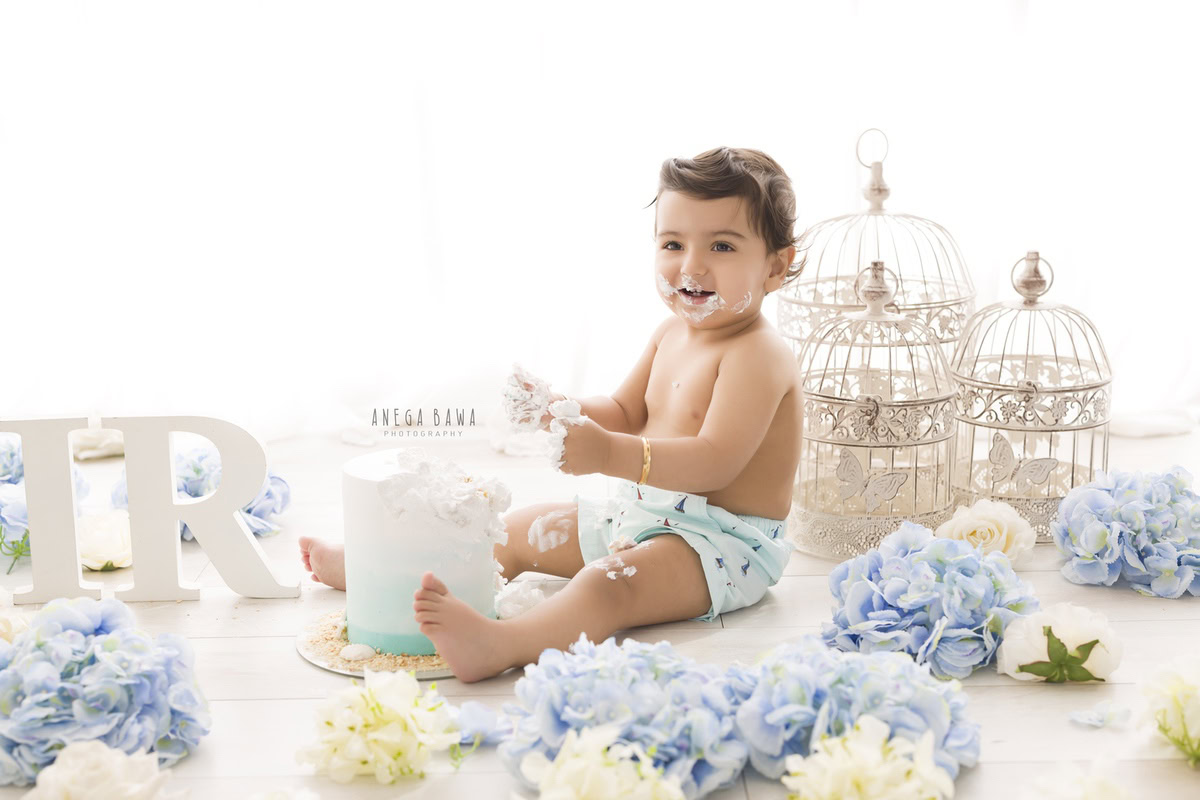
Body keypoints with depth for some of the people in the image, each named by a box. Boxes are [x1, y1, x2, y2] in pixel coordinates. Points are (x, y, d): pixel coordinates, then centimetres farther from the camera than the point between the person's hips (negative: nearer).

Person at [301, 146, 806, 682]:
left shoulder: (759, 355, -19)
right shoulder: (671, 334, 10)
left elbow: (715, 462, -30)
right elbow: (625, 413, 18)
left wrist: (609, 454, -41)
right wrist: (559, 411, -3)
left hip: (726, 543, -9)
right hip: (640, 515, 10)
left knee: (615, 581, -37)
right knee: (519, 530, 12)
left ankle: (500, 644, -63)